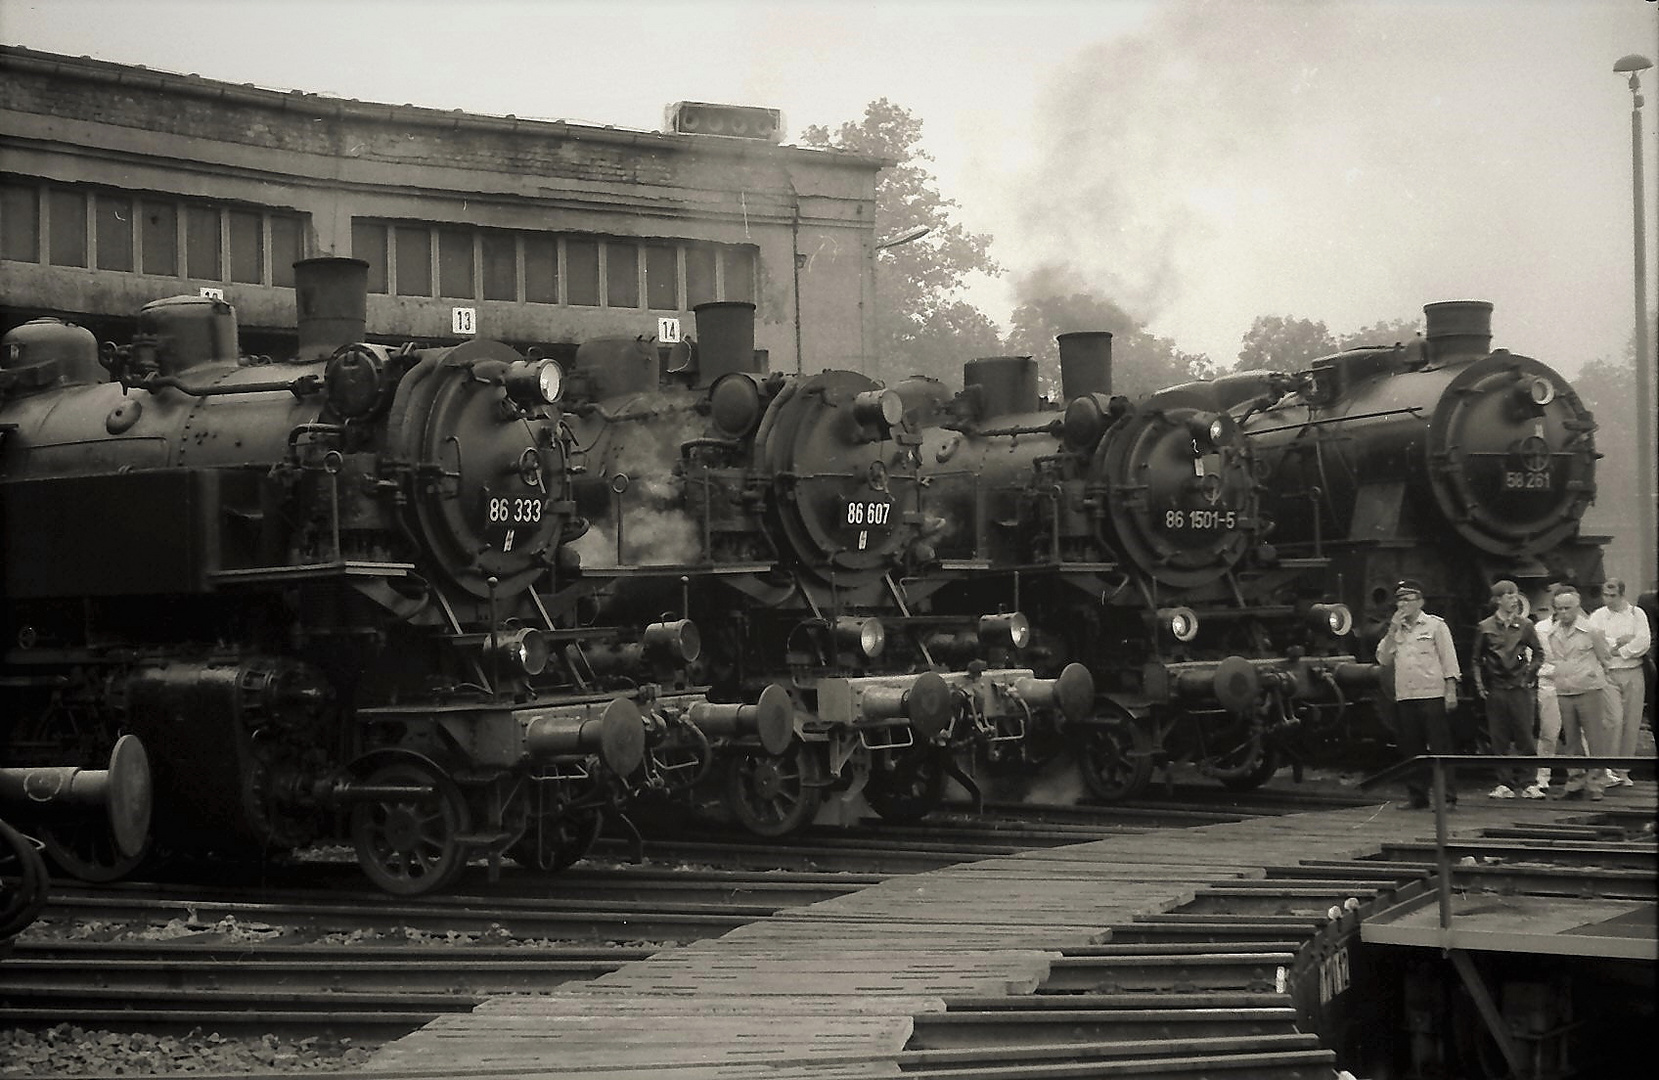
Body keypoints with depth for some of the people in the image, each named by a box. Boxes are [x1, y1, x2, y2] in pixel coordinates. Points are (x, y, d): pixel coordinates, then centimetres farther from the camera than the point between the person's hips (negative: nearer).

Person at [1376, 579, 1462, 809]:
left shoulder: (1435, 625, 2)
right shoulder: (1395, 630, 16)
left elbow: (1448, 659, -1)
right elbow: (1383, 659, 8)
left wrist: (1451, 691, -8)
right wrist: (1393, 631, 0)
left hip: (1432, 695, -5)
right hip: (1405, 697, 5)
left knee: (1440, 748, -6)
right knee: (1411, 749, 6)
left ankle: (1448, 797, -6)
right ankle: (1417, 797, 12)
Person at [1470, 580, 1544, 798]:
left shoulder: (1524, 625, 5)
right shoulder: (1485, 627, 4)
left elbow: (1538, 653, 13)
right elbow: (1475, 658, 11)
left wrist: (1531, 674, 2)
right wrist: (1479, 683, 3)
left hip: (1519, 688, -1)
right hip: (1495, 690, 1)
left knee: (1524, 738, -3)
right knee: (1499, 740, 1)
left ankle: (1529, 783, 1)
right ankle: (1504, 784, 7)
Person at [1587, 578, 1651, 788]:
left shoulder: (1637, 614, 7)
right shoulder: (1597, 616, 7)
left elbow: (1643, 643, -5)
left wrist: (1619, 651, -7)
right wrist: (1621, 641, -8)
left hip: (1633, 674, 1)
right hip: (1609, 674, -1)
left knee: (1631, 723, 0)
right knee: (1614, 719, -15)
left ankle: (1623, 771, 8)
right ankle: (1608, 769, -12)